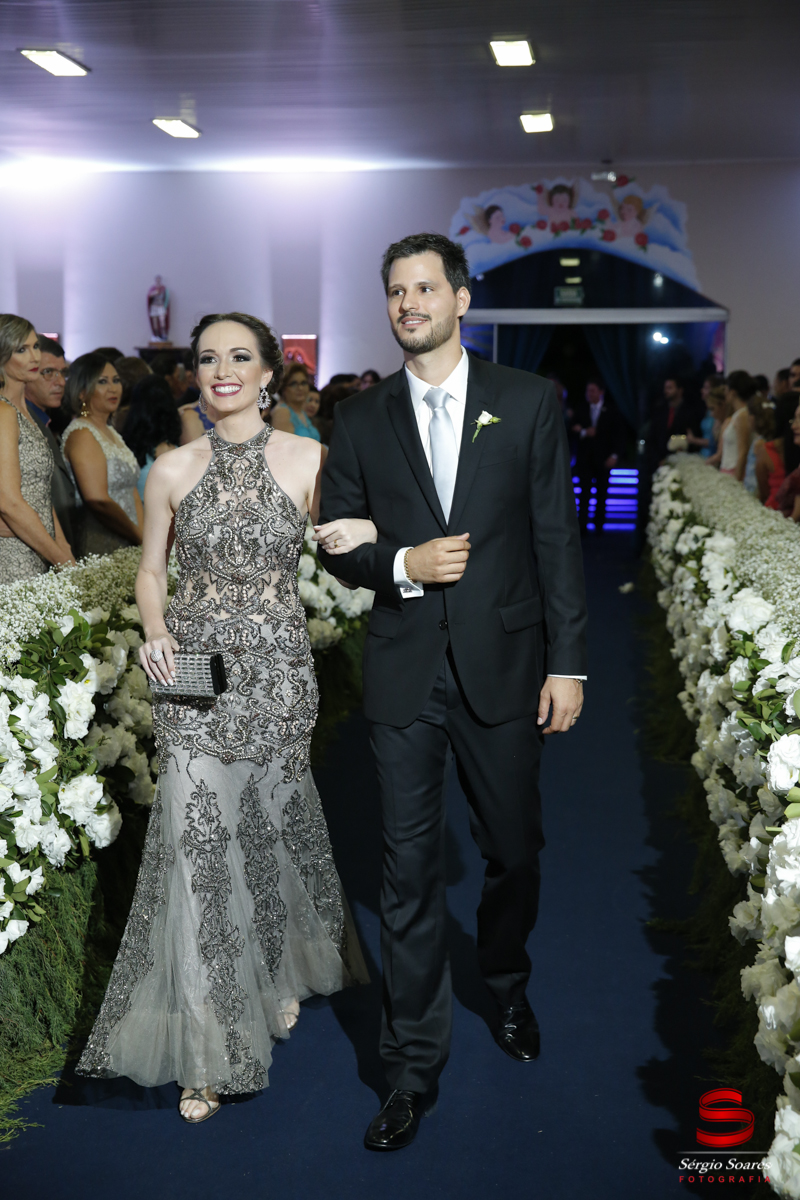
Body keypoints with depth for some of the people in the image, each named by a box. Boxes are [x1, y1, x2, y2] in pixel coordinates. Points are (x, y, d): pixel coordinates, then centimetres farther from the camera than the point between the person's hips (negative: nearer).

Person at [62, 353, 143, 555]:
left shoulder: (110, 431, 17)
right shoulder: (81, 433, -10)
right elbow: (99, 502, -19)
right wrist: (141, 538, -11)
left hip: (127, 544, 8)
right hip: (100, 547, -8)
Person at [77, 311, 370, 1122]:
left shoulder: (308, 459, -1)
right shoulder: (173, 469, 2)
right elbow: (150, 571, 10)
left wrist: (365, 535, -17)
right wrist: (155, 632, -7)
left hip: (277, 668, 0)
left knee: (272, 822, 14)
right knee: (197, 838, -4)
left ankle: (285, 971, 43)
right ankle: (208, 1045, 8)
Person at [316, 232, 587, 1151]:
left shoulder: (528, 402, 1)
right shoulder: (360, 419, 4)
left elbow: (557, 539, -1)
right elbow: (334, 543, 8)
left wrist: (567, 661, -4)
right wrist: (402, 565, -13)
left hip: (503, 665, 0)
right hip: (403, 672, 1)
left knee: (513, 851, 13)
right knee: (409, 868, 4)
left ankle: (506, 986, 43)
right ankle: (413, 1065, 17)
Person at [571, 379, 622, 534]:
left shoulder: (610, 410, 3)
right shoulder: (580, 409, 5)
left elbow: (616, 434, 3)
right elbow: (575, 430, 3)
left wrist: (614, 455, -6)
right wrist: (584, 433, -17)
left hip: (603, 458, 0)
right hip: (585, 456, 0)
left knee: (602, 492, 2)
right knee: (584, 491, -8)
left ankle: (599, 525, 8)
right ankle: (582, 525, -10)